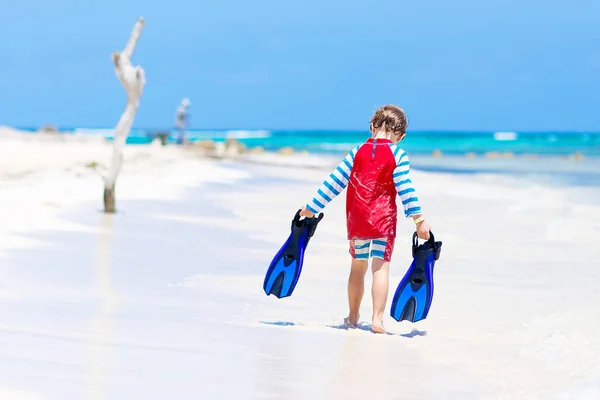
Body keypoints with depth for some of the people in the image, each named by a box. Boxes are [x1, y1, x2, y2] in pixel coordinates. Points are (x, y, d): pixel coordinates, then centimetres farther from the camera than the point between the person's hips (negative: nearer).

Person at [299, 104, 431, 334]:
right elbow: (405, 189, -11)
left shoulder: (358, 152, 4)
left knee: (358, 266, 17)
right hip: (383, 219, -3)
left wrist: (311, 208, 11)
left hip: (356, 220, 3)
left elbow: (334, 181, 5)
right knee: (380, 267, -5)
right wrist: (419, 219, -9)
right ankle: (377, 319, -15)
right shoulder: (398, 155, -5)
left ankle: (353, 317, 26)